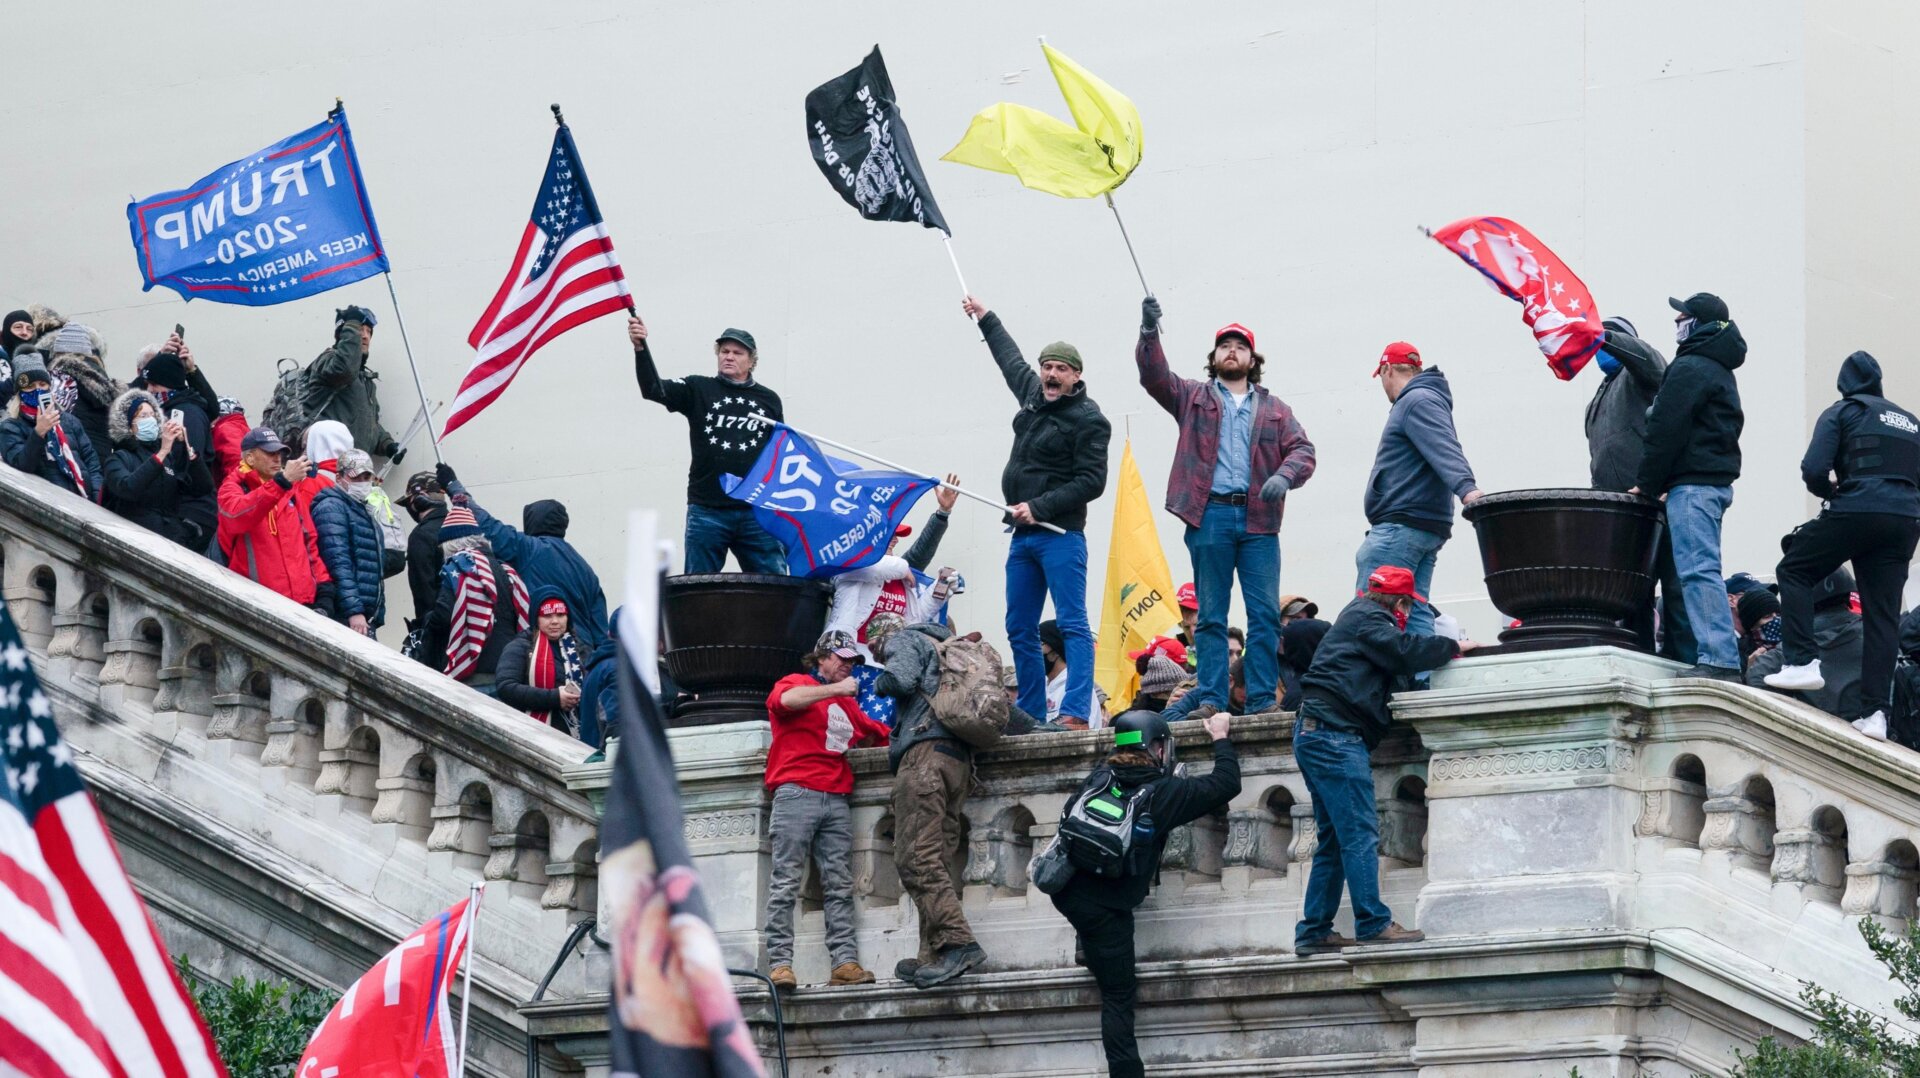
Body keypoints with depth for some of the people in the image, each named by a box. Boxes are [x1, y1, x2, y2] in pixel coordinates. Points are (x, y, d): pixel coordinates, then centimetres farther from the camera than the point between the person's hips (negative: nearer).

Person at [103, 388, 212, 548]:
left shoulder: (170, 455, 18)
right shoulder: (119, 459, 7)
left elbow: (204, 488, 6)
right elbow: (127, 489, -14)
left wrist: (187, 447, -5)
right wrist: (162, 453, -17)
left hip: (176, 535, 4)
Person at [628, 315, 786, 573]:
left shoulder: (768, 399, 12)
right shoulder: (698, 390, 6)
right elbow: (653, 389, -8)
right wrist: (640, 348, -25)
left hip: (757, 513, 1)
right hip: (707, 511, -1)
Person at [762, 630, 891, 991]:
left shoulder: (847, 704, 28)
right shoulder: (796, 683, 10)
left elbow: (880, 735, 33)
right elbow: (787, 699, -13)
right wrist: (838, 689, -9)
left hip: (837, 800, 6)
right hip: (797, 795, -6)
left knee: (839, 886, -2)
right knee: (786, 882, -10)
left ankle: (845, 962, -7)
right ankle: (779, 963, -15)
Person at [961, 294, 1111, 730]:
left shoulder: (1087, 419, -9)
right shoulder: (1033, 395, 14)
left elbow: (1091, 481, -14)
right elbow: (1012, 360, 35)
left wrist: (1039, 508, -18)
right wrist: (986, 318, 46)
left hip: (1061, 535, -9)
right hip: (1023, 535, 9)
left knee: (1072, 624, -13)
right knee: (1020, 630, 8)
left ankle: (1076, 712, -21)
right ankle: (1030, 712, 12)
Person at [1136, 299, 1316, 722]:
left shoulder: (1274, 409, 18)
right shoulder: (1193, 397, 15)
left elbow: (1302, 450, 8)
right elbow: (1154, 375, 1)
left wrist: (1284, 476, -13)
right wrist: (1149, 333, -16)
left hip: (1258, 519, 1)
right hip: (1209, 516, -1)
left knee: (1266, 614, -4)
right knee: (1210, 615, 1)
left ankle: (1262, 698, -2)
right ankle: (1211, 698, 2)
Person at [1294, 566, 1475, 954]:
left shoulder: (1358, 615, 28)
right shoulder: (1368, 618, -2)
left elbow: (1396, 662, 26)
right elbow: (1404, 651, -16)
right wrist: (1454, 647, -4)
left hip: (1314, 733, 10)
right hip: (1334, 733, -10)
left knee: (1335, 841, 9)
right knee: (1360, 833, -14)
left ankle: (1313, 931, 6)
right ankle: (1373, 924, -19)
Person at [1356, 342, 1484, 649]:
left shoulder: (1416, 402, -8)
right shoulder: (1421, 400, 24)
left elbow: (1444, 449, -24)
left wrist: (1466, 488, -38)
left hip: (1401, 528, -10)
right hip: (1427, 528, 10)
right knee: (1415, 611, 5)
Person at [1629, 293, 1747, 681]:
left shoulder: (1689, 368, -9)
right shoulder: (1721, 371, 23)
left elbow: (1666, 430, -15)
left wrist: (1647, 484, -7)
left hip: (1693, 484, -11)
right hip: (1716, 480, 11)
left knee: (1697, 569, -16)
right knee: (1698, 567, 12)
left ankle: (1719, 660, -24)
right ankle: (1718, 654, 8)